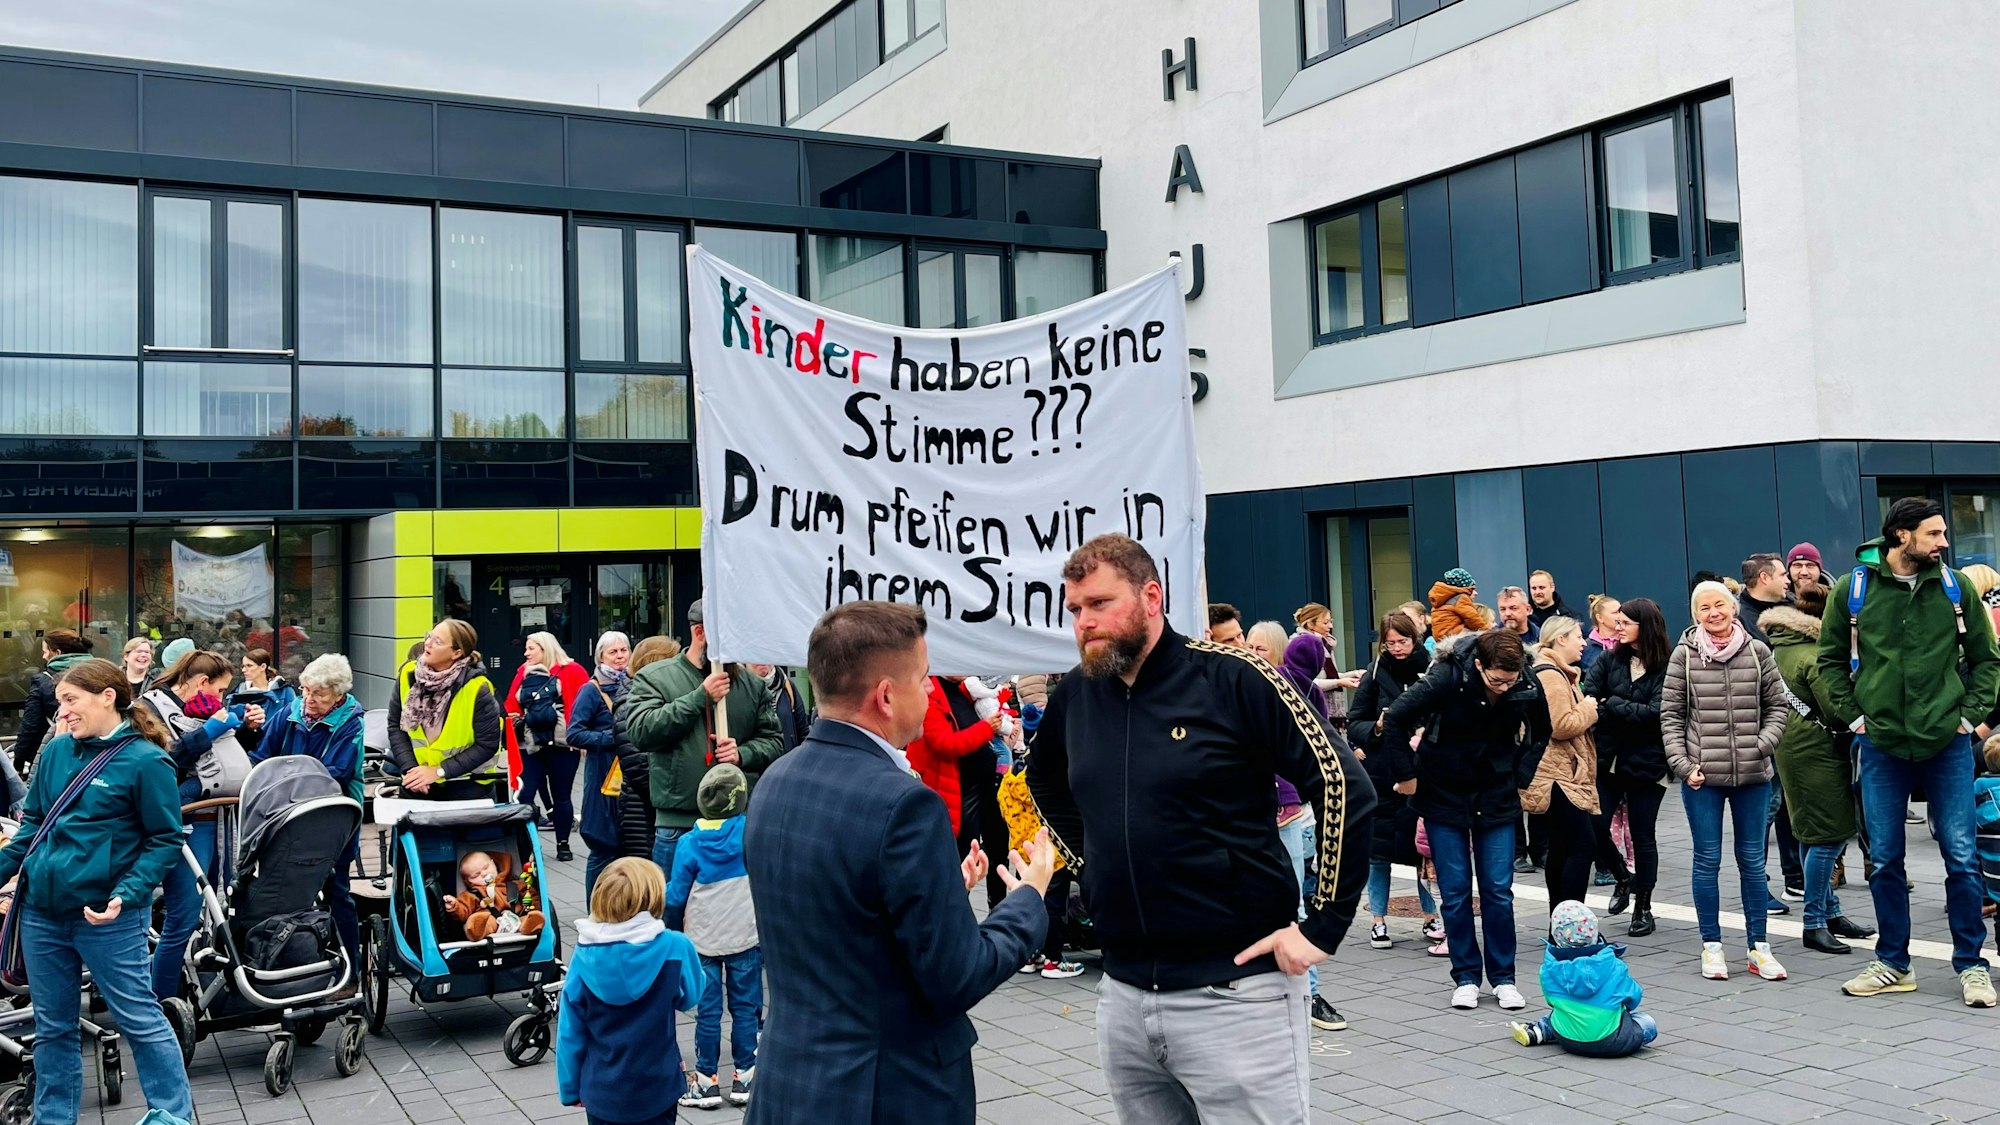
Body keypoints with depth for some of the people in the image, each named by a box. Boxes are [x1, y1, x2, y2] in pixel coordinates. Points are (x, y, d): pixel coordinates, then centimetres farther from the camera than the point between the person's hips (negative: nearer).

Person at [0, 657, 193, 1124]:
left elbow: (165, 840, -8)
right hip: (42, 912, 6)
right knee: (52, 1024, 16)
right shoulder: (57, 751, 7)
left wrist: (126, 895, -19)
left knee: (140, 1019, 1)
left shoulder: (145, 761, -10)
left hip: (107, 918, -6)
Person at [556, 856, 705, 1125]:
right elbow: (690, 997, 3)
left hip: (602, 1090, 1)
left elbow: (570, 1032, -4)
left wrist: (570, 1088, 9)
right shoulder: (674, 949, -17)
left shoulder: (585, 956, -11)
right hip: (656, 1089, -1)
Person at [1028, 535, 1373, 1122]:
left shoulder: (1231, 678, -12)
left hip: (1236, 992, -5)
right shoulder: (1074, 696, 5)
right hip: (1123, 995, 6)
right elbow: (1044, 780, 25)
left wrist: (1322, 927, -13)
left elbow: (1345, 786, -13)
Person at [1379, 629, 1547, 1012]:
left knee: (1498, 890, 1)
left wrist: (1521, 777, 3)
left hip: (1496, 797, 2)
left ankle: (1503, 978, 14)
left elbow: (1540, 734, 9)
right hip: (1444, 795, -2)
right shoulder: (1447, 678, -23)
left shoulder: (1527, 688, -13)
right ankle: (1465, 977, 14)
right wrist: (1406, 775, -12)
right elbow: (1395, 719, -18)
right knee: (1455, 891, 2)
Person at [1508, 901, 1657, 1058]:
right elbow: (1634, 998, 2)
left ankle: (1537, 1031, 15)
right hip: (1608, 1043, -3)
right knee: (1648, 1024, 16)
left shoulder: (1550, 967, -8)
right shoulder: (1613, 966, -13)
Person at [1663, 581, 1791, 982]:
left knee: (1752, 860, 9)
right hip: (1702, 777, -1)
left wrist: (1763, 744, -8)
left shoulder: (1757, 652, 1)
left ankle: (1758, 947, 18)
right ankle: (1711, 946, 16)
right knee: (1707, 860, 6)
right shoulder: (1684, 656, -2)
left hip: (1753, 775, 1)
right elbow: (1670, 715, 1)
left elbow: (1778, 706, 8)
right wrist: (1683, 764, -7)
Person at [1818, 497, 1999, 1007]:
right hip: (1881, 745, 0)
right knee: (1885, 860, 7)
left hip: (1947, 743, 0)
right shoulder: (1852, 589, -2)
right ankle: (1893, 963, 21)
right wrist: (1853, 716, 1)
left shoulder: (1954, 586, 1)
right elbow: (1831, 659, 8)